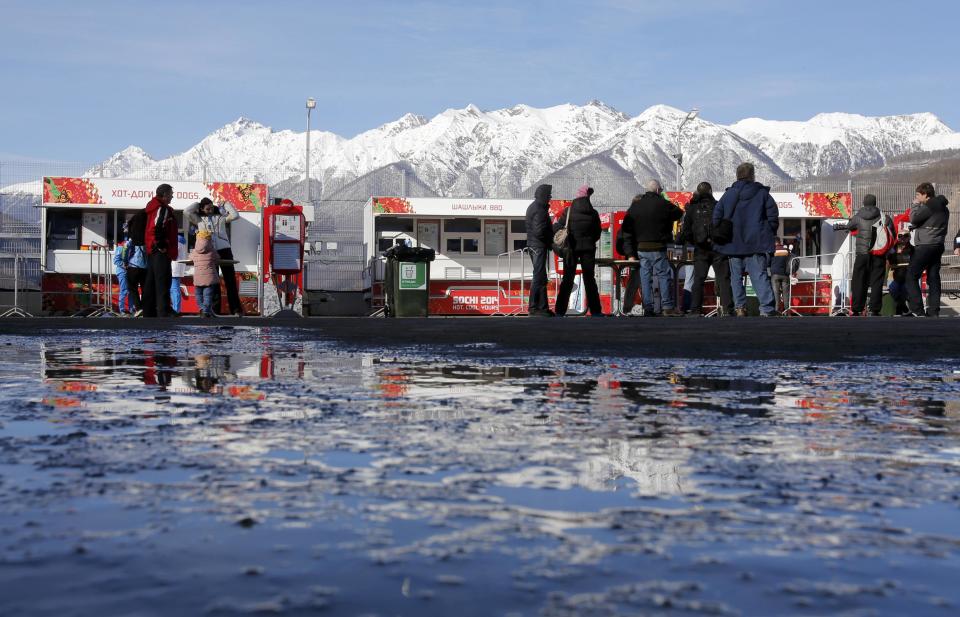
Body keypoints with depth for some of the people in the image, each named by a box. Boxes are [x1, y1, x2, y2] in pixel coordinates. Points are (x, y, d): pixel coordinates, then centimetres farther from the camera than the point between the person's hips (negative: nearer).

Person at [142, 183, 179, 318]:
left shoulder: (153, 207, 19)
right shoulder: (163, 209, -11)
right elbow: (157, 228, -24)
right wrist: (161, 245, -17)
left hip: (151, 251, 10)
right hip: (161, 252, -10)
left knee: (151, 285, 12)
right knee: (163, 285, -11)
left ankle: (149, 314, 17)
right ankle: (163, 314, -14)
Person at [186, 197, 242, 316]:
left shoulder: (220, 217, 12)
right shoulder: (199, 219, 12)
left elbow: (235, 216, 1)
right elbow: (187, 212, -1)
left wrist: (226, 204, 8)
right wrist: (196, 204, 10)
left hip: (224, 250, -1)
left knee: (230, 280, 0)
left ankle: (236, 309, 1)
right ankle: (214, 308, 12)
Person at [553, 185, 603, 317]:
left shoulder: (569, 211, -6)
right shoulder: (593, 213, -1)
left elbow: (557, 228, -7)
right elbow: (597, 233, 7)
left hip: (571, 249, -1)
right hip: (588, 249, 1)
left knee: (567, 280, 5)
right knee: (589, 279, 8)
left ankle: (560, 311, 1)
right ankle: (595, 311, 7)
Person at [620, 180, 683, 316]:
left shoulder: (634, 206, 8)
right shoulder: (663, 204, -7)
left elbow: (626, 230, 6)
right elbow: (679, 213, 7)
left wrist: (630, 253, 7)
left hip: (640, 248, 4)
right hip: (657, 248, -4)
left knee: (645, 278, 6)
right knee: (664, 275, 3)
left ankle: (648, 308, 4)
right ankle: (668, 306, -1)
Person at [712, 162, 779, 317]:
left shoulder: (728, 194, 4)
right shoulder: (762, 193, 1)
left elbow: (716, 218, 2)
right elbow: (773, 217, -2)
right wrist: (768, 235, 12)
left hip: (733, 244, 1)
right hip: (756, 243, -1)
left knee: (736, 277, 10)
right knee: (760, 276, -4)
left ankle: (740, 307, 6)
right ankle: (767, 309, -14)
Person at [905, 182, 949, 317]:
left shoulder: (930, 206, -13)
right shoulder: (943, 208, 17)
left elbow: (913, 219, -16)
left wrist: (916, 204, -3)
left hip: (925, 246, -9)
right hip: (938, 246, 9)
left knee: (911, 276, -4)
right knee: (933, 278, 8)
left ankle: (917, 310, -10)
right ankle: (933, 311, 7)